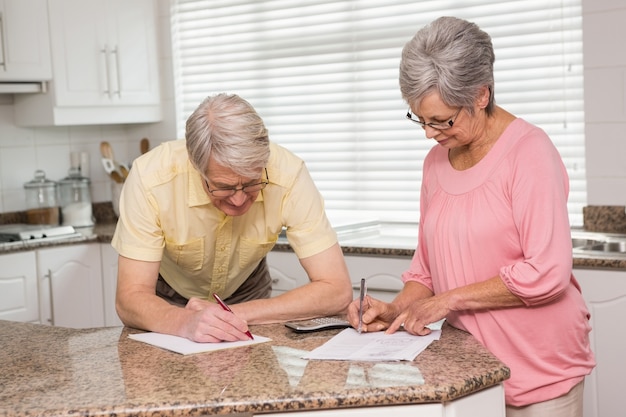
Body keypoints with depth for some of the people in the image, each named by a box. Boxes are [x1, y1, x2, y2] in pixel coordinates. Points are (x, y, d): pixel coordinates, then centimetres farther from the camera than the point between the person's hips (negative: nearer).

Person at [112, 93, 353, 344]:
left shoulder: (288, 174, -28)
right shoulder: (151, 177, -30)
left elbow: (336, 291, -26)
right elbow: (130, 299, -28)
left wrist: (237, 314, -35)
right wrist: (187, 322, -48)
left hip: (245, 297, 1)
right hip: (169, 306, 0)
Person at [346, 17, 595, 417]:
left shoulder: (528, 151, -14)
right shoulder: (436, 160, 7)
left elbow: (547, 273, -20)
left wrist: (451, 298, -16)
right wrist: (397, 309, -4)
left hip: (539, 371, -5)